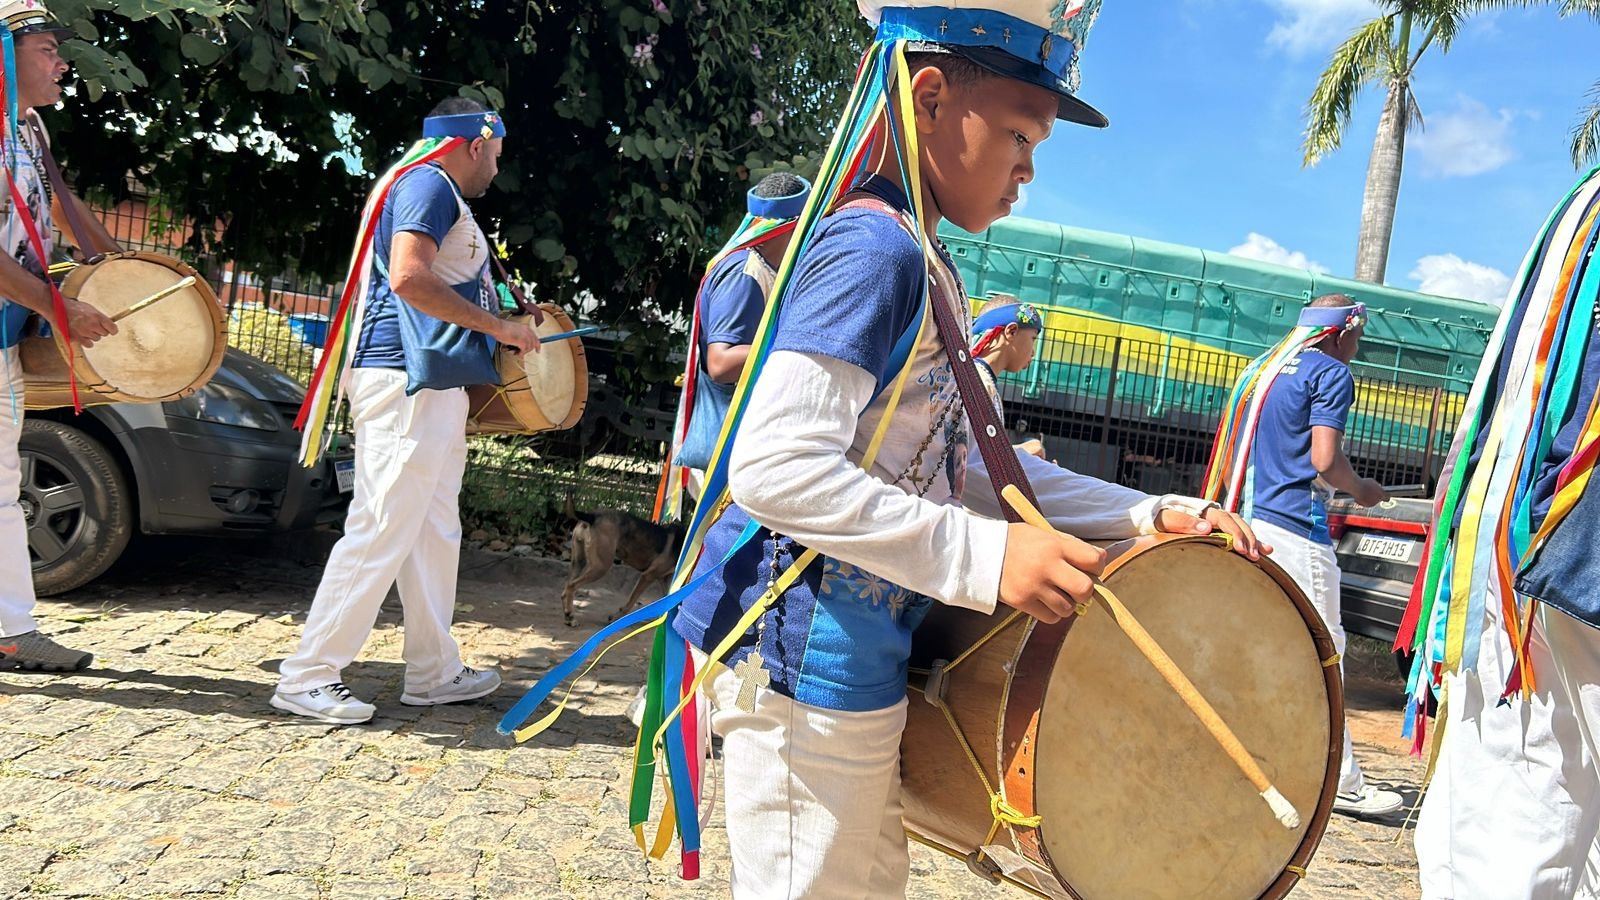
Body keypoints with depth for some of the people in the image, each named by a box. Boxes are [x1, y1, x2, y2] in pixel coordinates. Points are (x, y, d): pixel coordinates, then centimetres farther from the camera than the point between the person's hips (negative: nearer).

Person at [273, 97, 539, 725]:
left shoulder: (442, 195, 23)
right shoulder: (428, 184, -8)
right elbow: (408, 277, -23)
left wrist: (504, 331, 20)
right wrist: (498, 326, -17)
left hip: (436, 384, 11)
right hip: (406, 379, -11)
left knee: (434, 532, 13)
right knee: (382, 531, -9)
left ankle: (434, 672, 21)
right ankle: (308, 677, -1)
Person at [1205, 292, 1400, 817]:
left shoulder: (1265, 370, 19)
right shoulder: (1331, 373, -5)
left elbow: (1231, 455, 20)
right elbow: (1325, 460, -14)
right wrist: (1361, 491, 3)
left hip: (1248, 519, 8)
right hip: (1296, 526, -8)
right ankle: (1341, 783, 5)